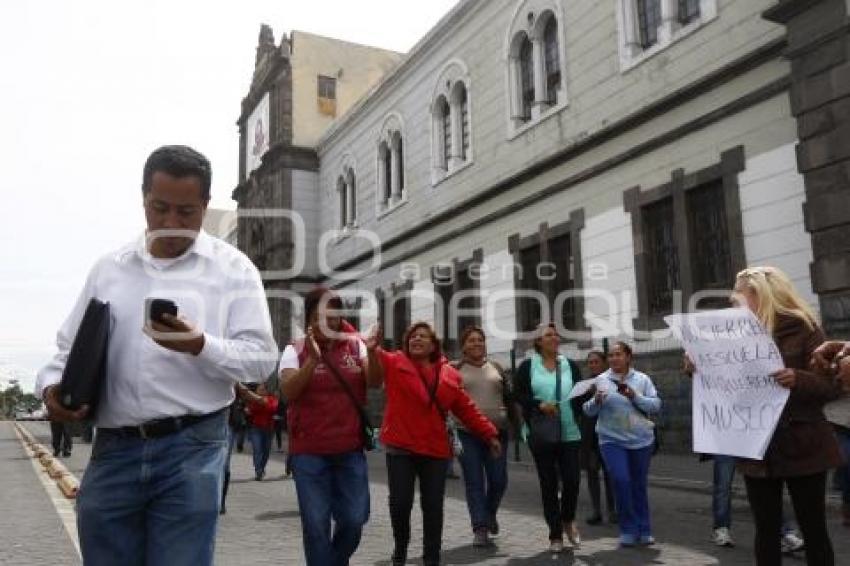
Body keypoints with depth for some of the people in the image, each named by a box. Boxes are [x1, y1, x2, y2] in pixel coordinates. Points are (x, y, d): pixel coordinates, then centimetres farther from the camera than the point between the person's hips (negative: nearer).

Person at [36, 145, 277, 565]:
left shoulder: (232, 268, 1)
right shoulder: (108, 269, 12)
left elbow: (262, 358, -4)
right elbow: (71, 347, 17)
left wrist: (200, 346, -20)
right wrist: (51, 385, -4)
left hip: (191, 448, -3)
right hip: (113, 448, 4)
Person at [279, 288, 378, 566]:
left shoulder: (354, 344, 4)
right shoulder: (295, 350, -2)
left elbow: (375, 381, -6)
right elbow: (288, 391, -14)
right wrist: (313, 359, -26)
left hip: (350, 449, 2)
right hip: (309, 451, -2)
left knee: (354, 519, 5)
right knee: (316, 523, 2)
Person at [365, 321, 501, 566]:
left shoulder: (449, 375, 8)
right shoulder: (394, 363, 1)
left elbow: (466, 409, 12)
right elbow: (376, 367, -17)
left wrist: (489, 434, 9)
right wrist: (372, 349, -39)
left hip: (435, 449, 2)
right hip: (401, 447, -2)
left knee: (433, 506, 7)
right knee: (400, 502, 1)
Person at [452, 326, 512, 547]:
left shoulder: (496, 368, 13)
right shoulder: (455, 369, 3)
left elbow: (509, 397, 16)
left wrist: (514, 419, 11)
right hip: (467, 432, -2)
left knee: (498, 480, 4)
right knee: (474, 482, -1)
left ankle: (490, 513, 32)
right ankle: (480, 528, 6)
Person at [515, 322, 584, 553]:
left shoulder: (570, 366, 12)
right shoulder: (527, 366, 3)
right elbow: (519, 395, -4)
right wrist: (540, 405, -20)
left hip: (569, 433, 2)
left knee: (572, 480, -4)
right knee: (548, 484, 4)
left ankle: (568, 520, 26)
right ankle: (555, 535, 16)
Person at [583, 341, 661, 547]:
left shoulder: (642, 379, 2)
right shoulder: (600, 380, 1)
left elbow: (656, 405, -4)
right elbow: (588, 411, 1)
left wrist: (635, 397, -17)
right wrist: (597, 401, -19)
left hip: (641, 439, 1)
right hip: (612, 440, -1)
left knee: (639, 485, 10)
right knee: (620, 480, -14)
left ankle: (644, 530, 26)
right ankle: (628, 529, 3)